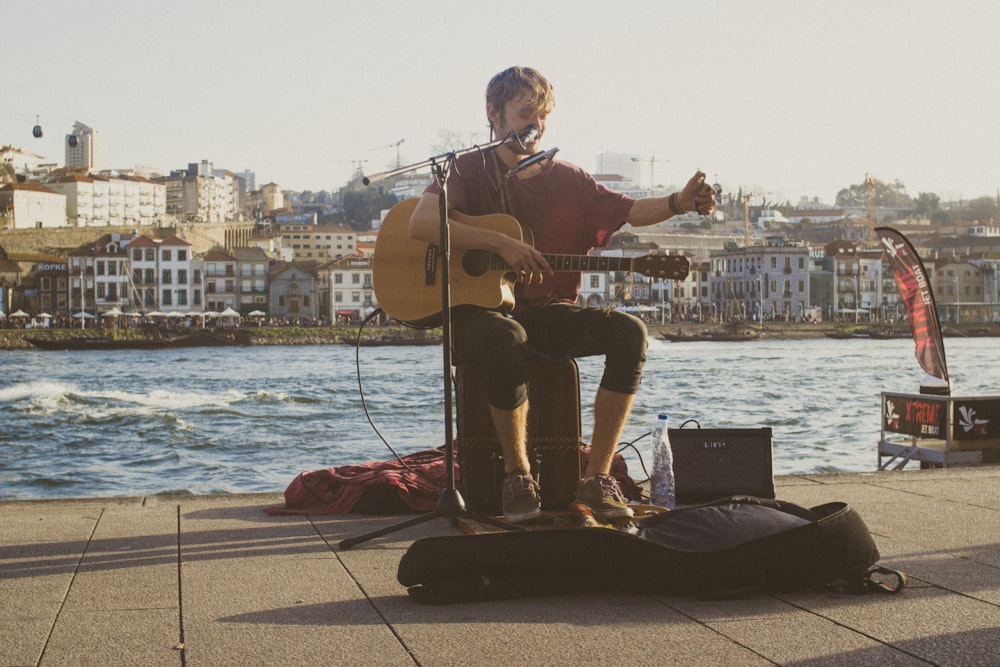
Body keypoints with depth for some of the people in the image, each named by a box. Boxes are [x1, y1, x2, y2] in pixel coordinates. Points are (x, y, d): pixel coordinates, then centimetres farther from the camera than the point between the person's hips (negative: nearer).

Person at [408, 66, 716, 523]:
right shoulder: (470, 169, 1)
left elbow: (629, 211, 1)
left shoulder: (569, 181, 13)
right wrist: (501, 243, -25)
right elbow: (420, 223, -17)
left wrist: (679, 203, -20)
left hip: (549, 313, 4)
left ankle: (596, 477, -18)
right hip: (480, 309, -4)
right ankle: (517, 475, -19)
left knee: (628, 331, -22)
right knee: (505, 340, -40)